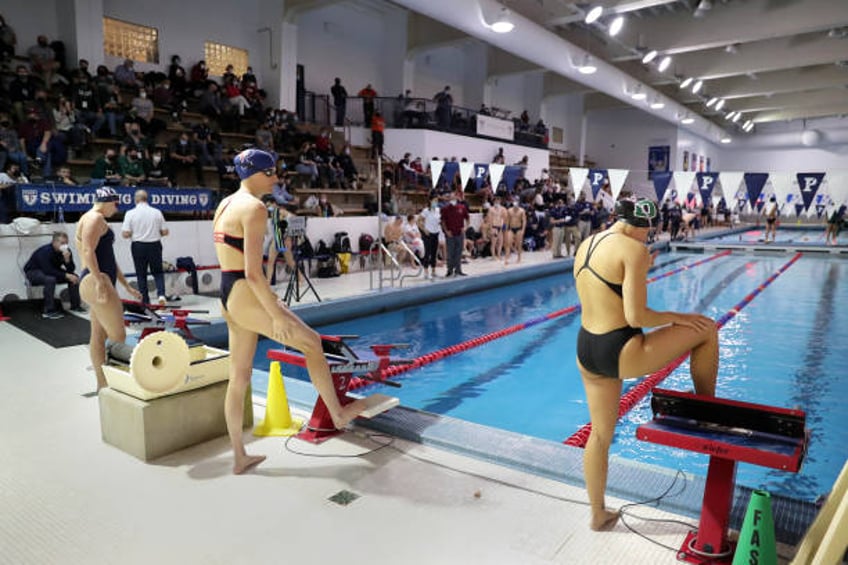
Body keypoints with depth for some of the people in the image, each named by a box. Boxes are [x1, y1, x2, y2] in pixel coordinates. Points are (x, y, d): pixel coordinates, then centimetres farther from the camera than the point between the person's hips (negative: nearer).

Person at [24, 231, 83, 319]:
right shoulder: (45, 251, -29)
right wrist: (66, 275, -38)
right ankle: (48, 311, -31)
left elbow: (71, 270, -15)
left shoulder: (66, 251, -11)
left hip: (51, 272, 7)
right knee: (50, 279, -36)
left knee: (74, 277, -10)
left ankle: (75, 306, -1)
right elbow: (48, 271, -37)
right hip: (33, 272, -6)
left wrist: (67, 259, -33)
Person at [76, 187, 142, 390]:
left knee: (99, 335, 12)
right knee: (118, 336, -12)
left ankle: (102, 385, 18)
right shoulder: (95, 218, -6)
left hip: (101, 281, 11)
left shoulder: (98, 220, 26)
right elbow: (88, 251, -20)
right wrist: (99, 281, -27)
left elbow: (109, 258, 28)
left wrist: (127, 286, 26)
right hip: (95, 280, -11)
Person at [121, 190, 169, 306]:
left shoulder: (130, 213, -7)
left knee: (141, 275, 10)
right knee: (158, 272, 14)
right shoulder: (157, 212, -2)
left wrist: (134, 234, 11)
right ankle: (161, 294, -7)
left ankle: (145, 302, 13)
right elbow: (165, 232, 1)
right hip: (155, 245, 1)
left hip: (138, 246, -1)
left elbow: (125, 234, -10)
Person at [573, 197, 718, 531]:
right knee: (706, 329, 13)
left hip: (586, 353, 8)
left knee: (600, 435, 22)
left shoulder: (585, 246, 10)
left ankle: (598, 515, 37)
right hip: (620, 353, -8)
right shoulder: (634, 249, -14)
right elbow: (636, 317, -19)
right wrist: (675, 317, -1)